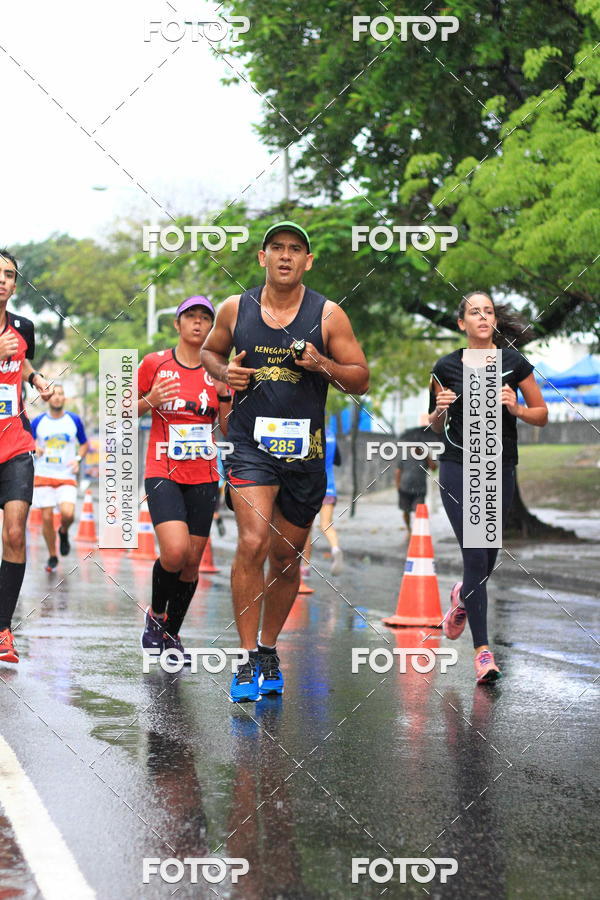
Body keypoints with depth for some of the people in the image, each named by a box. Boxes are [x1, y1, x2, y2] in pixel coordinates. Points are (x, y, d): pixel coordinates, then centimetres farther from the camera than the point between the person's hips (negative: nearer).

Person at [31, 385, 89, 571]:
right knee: (47, 517, -2)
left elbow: (84, 444, 13)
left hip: (67, 477, -1)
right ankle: (52, 557, 15)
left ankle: (63, 532, 14)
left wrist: (78, 459, -6)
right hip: (43, 476, 1)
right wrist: (34, 449, -10)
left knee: (68, 514, -21)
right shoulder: (38, 422, 2)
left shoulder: (74, 420, 2)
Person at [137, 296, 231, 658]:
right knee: (175, 551, -22)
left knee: (192, 561, 3)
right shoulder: (154, 364, 0)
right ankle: (156, 613, 6)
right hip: (163, 474, -3)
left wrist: (226, 396, -10)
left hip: (203, 477, 3)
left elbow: (229, 430, 8)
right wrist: (150, 401, -13)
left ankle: (172, 633, 22)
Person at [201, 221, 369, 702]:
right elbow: (209, 351, 20)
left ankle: (269, 649, 31)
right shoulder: (235, 309, 3)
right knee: (252, 544, -19)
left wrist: (322, 364, -15)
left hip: (306, 450, 1)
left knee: (287, 558, 11)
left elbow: (361, 380, 4)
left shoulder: (328, 315, 0)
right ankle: (249, 658, -12)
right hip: (251, 443, -1)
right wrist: (225, 372, -2)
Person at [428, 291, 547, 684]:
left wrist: (516, 407, -13)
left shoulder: (514, 363, 0)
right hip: (458, 469, -1)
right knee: (476, 556, -10)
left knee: (486, 556, 9)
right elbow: (435, 426, 14)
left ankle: (463, 598, 45)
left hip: (500, 471, 1)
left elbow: (542, 415, 6)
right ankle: (483, 651, -8)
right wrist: (440, 411, -9)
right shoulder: (446, 367, 2)